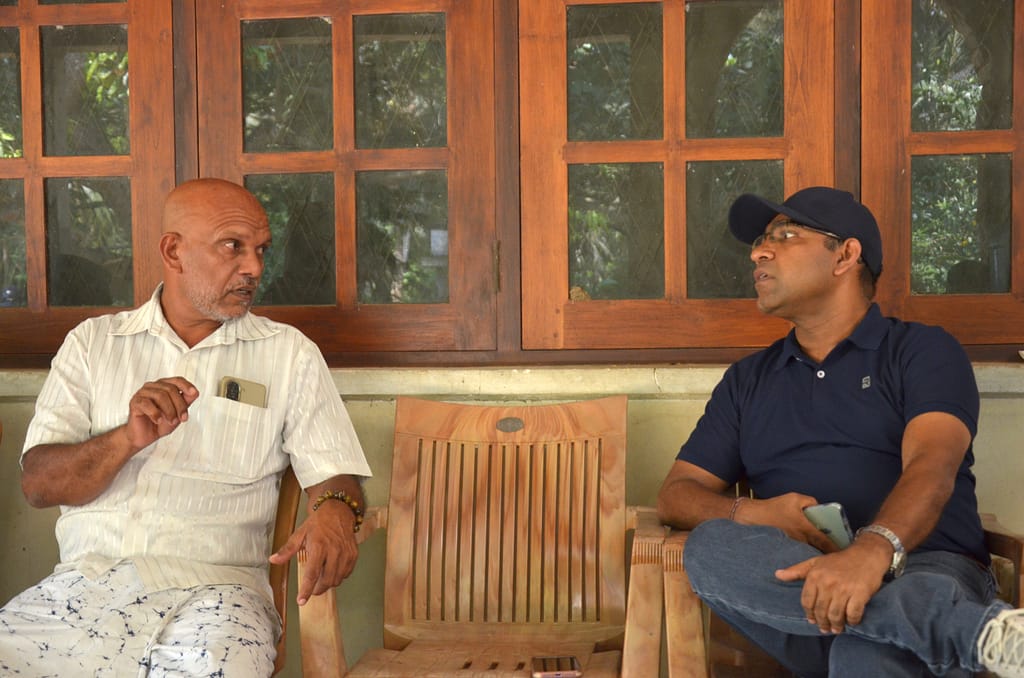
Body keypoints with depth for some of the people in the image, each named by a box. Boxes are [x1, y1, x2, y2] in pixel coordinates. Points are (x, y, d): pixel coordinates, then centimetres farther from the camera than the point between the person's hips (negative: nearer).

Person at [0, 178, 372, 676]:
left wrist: (334, 513, -19)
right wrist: (128, 439, -14)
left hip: (211, 585, -1)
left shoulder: (289, 354, 11)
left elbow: (334, 473, 5)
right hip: (86, 578, 2)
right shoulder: (92, 342, 13)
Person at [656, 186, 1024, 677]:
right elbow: (676, 495, 16)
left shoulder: (923, 351, 9)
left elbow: (931, 467, -11)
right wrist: (751, 515, -9)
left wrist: (872, 551, -35)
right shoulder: (747, 379, 23)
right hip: (793, 586, 7)